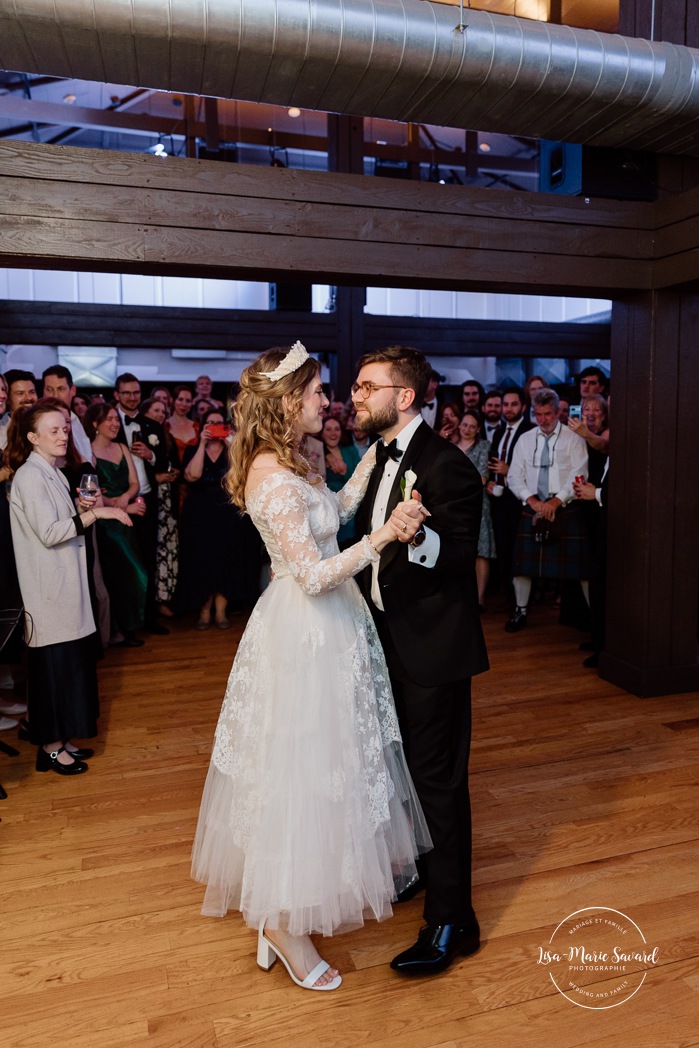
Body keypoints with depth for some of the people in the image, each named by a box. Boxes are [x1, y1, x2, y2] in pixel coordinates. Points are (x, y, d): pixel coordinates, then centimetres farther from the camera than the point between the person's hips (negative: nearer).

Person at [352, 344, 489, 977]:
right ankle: (416, 866, 46)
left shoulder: (446, 466, -20)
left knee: (437, 778, 2)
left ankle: (452, 919, 18)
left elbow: (461, 559, -24)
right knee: (404, 764, 23)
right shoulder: (383, 458, 9)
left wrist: (421, 535, -42)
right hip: (390, 638, 9)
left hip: (434, 645, -9)